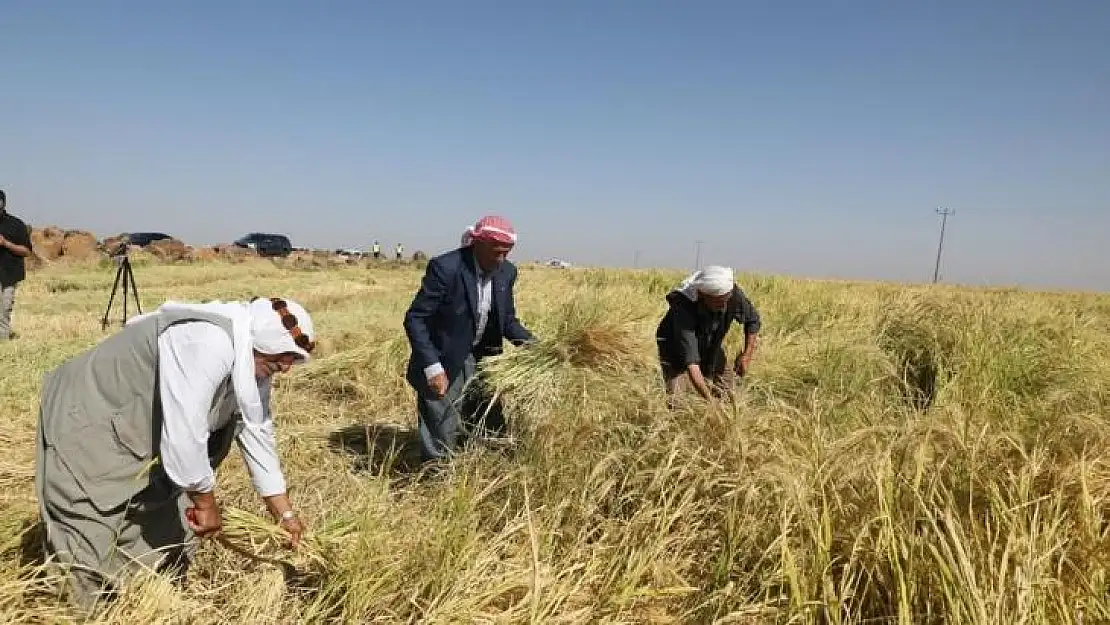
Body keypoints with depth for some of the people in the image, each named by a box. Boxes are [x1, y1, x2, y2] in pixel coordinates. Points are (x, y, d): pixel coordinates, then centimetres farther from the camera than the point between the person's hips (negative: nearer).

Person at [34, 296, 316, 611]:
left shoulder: (253, 363, -4)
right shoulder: (208, 342, -37)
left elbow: (256, 433, 2)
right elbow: (183, 432, -39)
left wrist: (284, 512, 3)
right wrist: (205, 502, -23)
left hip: (142, 430, 9)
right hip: (87, 422, -9)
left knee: (167, 523, 13)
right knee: (92, 531, -7)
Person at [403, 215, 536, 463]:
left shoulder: (507, 272, -3)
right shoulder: (445, 268, -22)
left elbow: (508, 320, 8)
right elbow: (415, 319, -20)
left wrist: (532, 344, -9)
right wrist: (432, 366, -27)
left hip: (481, 360, 6)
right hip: (443, 364, -6)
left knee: (492, 433, 14)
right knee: (442, 441, 1)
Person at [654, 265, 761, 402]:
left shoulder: (734, 294, -27)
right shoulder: (684, 307, -41)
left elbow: (753, 320, -3)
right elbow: (690, 362, -45)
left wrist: (747, 355, -11)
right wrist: (708, 398, -51)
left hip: (711, 347, 5)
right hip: (675, 348, -5)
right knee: (674, 398, -21)